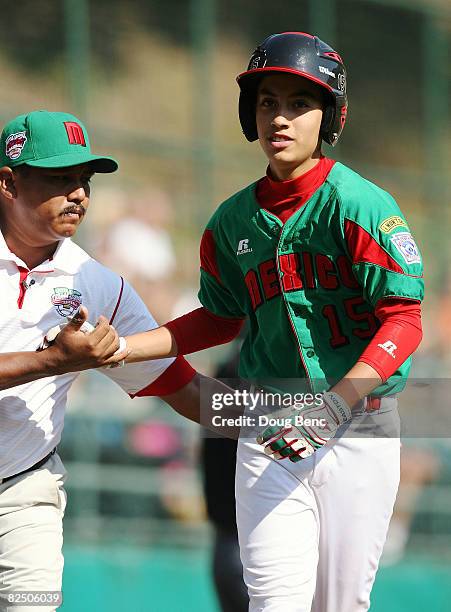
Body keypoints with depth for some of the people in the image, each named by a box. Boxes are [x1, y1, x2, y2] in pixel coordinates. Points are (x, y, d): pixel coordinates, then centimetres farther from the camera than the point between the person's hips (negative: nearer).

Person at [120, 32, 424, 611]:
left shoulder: (361, 205, -10)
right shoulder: (233, 221, 7)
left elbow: (403, 321, -15)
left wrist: (338, 402, -28)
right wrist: (118, 347, 10)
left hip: (360, 432, -3)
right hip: (270, 433, 3)